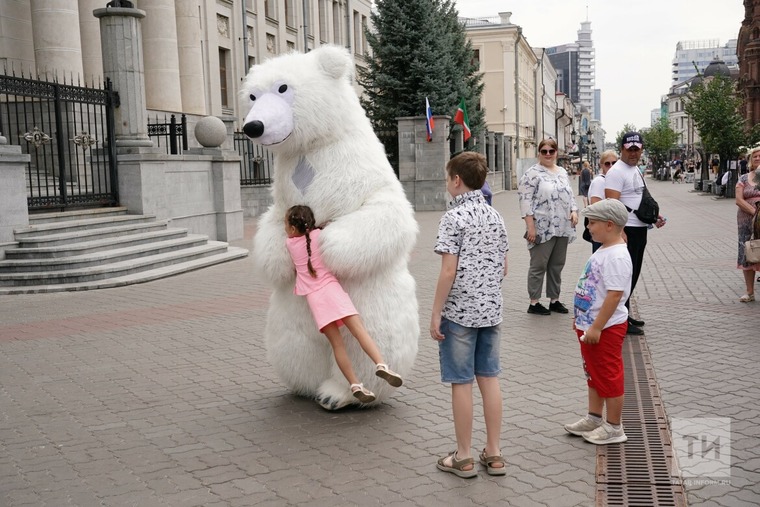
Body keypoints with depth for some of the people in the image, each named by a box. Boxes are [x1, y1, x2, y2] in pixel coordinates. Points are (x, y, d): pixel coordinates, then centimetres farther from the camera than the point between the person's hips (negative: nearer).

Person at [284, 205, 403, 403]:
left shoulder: (289, 243, 12)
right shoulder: (319, 235, 7)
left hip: (313, 297, 1)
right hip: (331, 288, -1)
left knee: (337, 343, 0)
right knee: (359, 328, -10)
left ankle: (355, 385, -5)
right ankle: (381, 364, -29)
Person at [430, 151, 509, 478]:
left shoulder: (454, 218, -13)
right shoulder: (495, 217, 8)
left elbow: (449, 271, -17)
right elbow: (503, 268, 12)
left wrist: (435, 314, -12)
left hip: (459, 312, -6)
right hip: (491, 310, 7)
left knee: (461, 383, 2)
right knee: (489, 378, 12)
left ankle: (463, 458, 11)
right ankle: (494, 454, 19)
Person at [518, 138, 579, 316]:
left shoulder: (562, 172, 15)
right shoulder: (532, 173, -8)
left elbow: (570, 195, 23)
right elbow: (525, 200, -13)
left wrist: (574, 211, 4)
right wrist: (530, 226, -18)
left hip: (562, 229, 7)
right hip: (542, 229, -7)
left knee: (557, 266, 12)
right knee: (539, 266, 0)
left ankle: (554, 300, 23)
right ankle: (534, 303, 8)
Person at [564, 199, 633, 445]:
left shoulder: (616, 256, -23)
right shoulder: (603, 251, 9)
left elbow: (614, 295, -27)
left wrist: (596, 327, -26)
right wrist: (581, 318, 20)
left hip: (606, 328, -10)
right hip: (590, 325, 10)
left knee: (609, 377, 3)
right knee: (594, 375, 20)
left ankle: (614, 427, 15)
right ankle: (594, 418, 34)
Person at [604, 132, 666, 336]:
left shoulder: (636, 170, 16)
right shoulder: (617, 172, -14)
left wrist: (654, 216, 14)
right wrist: (620, 232, -30)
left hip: (640, 230, 10)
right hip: (627, 231, -10)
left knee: (633, 275, 15)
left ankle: (625, 314, 26)